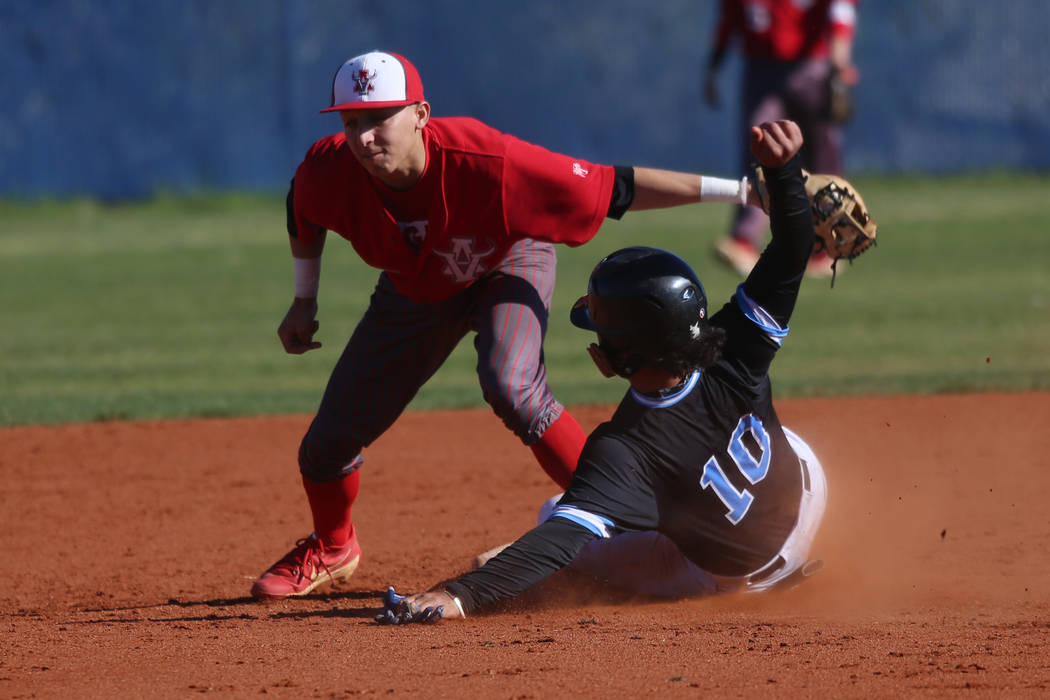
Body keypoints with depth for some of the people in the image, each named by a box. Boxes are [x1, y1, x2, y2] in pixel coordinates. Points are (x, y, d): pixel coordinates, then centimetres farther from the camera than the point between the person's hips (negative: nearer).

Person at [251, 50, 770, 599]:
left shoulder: (485, 161, -42)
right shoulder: (328, 172, -31)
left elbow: (613, 187, -37)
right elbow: (304, 213, -3)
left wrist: (737, 189, -38)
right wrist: (304, 302, 5)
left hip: (507, 265, -4)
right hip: (415, 289, 4)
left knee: (510, 387, -34)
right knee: (330, 439, 5)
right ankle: (332, 548, 39)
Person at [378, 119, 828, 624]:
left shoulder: (620, 451, -40)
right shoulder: (733, 360, -31)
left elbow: (562, 539, -48)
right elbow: (790, 258, -31)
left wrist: (463, 595, -54)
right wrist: (782, 168, -40)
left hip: (715, 575, -3)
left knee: (555, 515, 13)